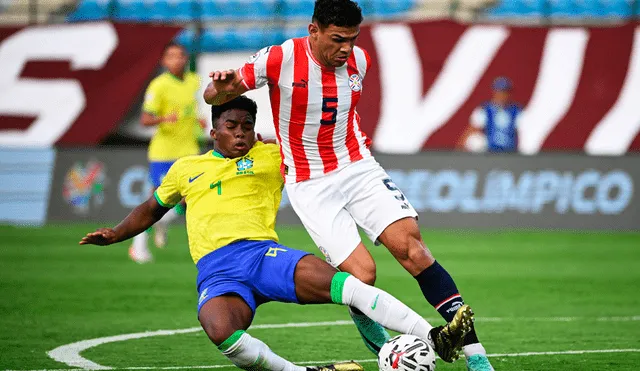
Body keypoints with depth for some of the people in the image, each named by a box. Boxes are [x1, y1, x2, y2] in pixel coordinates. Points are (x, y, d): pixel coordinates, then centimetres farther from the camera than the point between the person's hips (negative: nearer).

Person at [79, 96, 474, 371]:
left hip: (263, 252, 0)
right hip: (216, 273, 0)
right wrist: (115, 234, 24)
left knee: (337, 281, -31)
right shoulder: (186, 169, 24)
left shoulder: (272, 157, 18)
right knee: (223, 334, -39)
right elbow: (151, 210, 36)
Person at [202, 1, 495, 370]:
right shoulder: (279, 59, -14)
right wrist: (223, 88, -30)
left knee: (409, 245, -17)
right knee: (362, 273, -18)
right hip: (309, 184, -3)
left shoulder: (360, 61, 0)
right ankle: (374, 337, 15)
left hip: (358, 167, 3)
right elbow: (212, 97, -9)